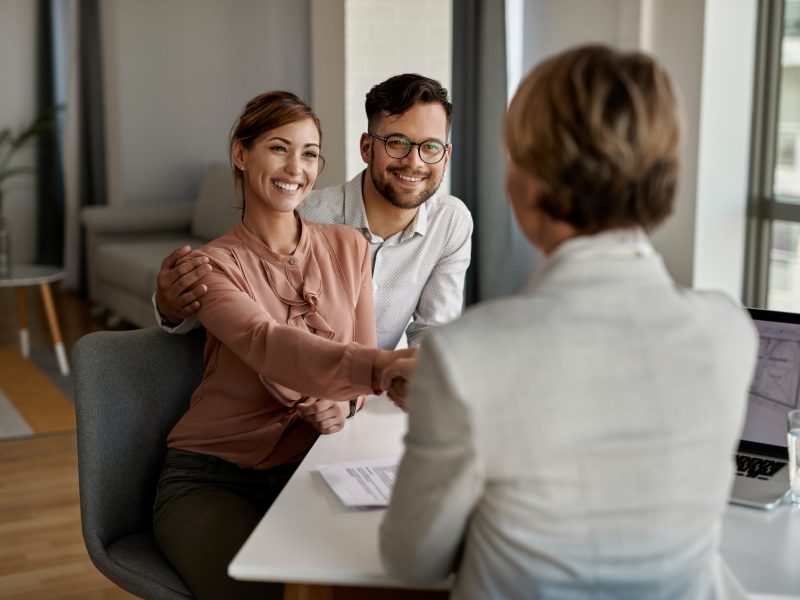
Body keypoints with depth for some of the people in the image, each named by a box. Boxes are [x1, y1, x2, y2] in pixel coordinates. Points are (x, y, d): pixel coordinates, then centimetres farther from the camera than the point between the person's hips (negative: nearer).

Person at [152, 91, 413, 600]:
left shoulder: (349, 247, 5)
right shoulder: (213, 264, -8)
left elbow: (363, 357, 11)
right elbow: (269, 346, -29)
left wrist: (344, 402, -14)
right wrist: (376, 366, -47)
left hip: (309, 463, 3)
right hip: (213, 476, -3)